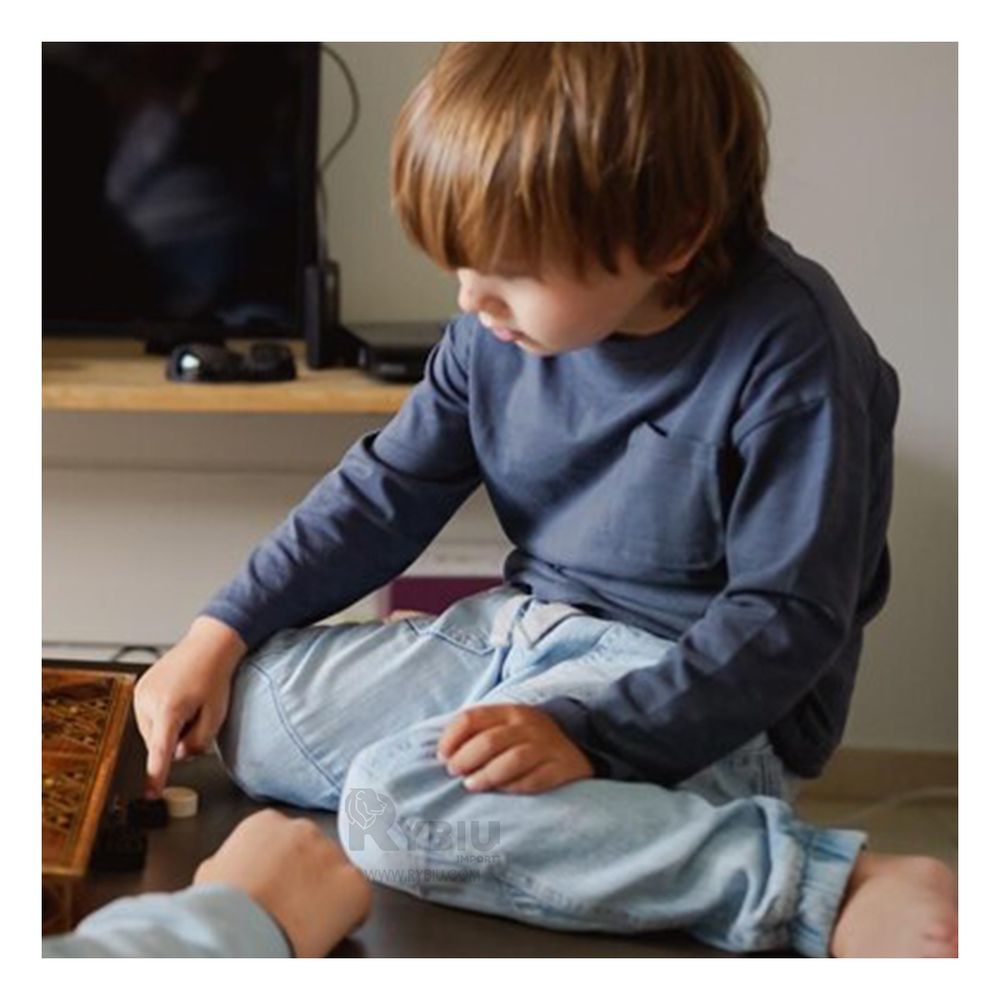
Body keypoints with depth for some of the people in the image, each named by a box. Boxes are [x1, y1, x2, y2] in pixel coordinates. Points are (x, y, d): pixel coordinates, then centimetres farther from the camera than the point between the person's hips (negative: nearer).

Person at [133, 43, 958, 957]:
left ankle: (837, 888, -28)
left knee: (395, 805, -31)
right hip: (523, 632, 8)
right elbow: (388, 491, 11)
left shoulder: (788, 351, -21)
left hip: (711, 688, -8)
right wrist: (221, 632, 4)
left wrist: (588, 732, -31)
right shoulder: (504, 325, -2)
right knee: (244, 707, -1)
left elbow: (787, 616, -21)